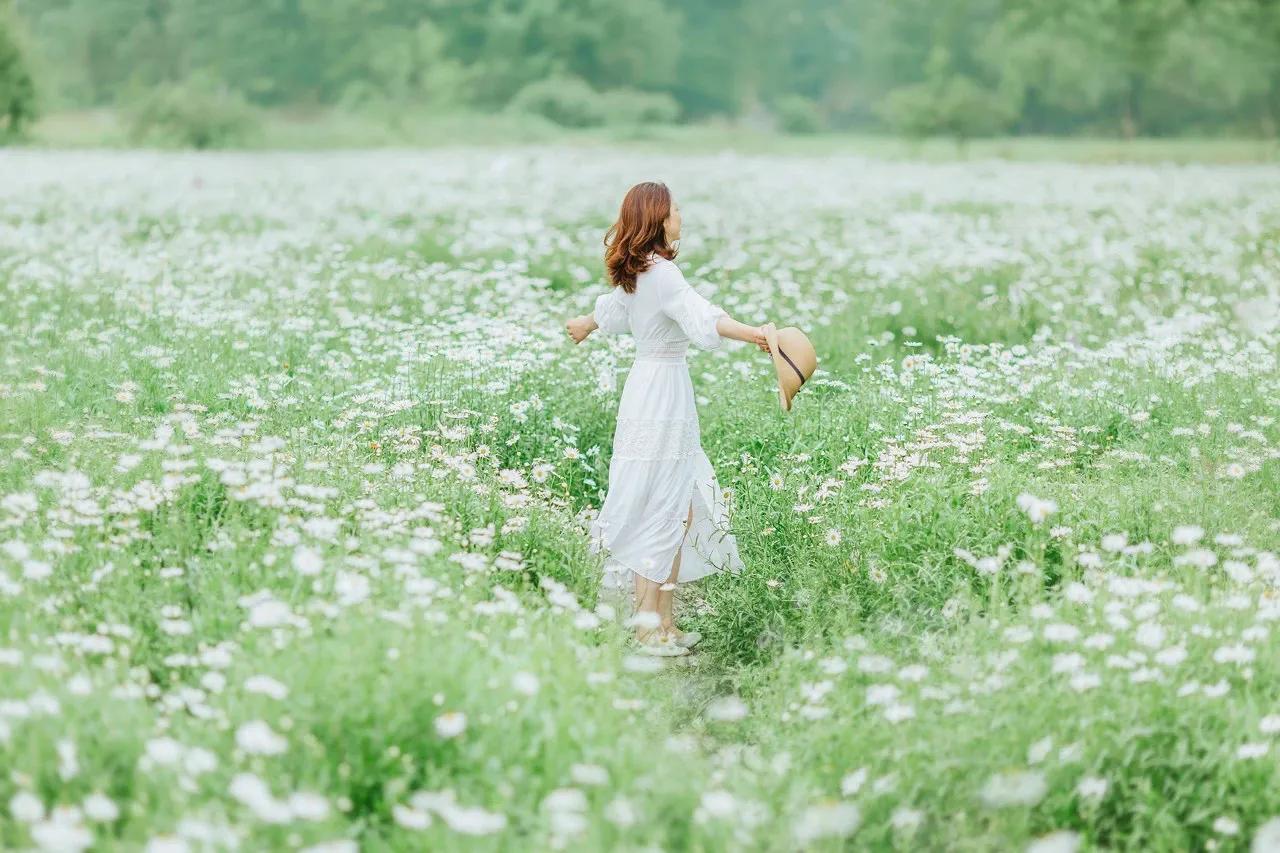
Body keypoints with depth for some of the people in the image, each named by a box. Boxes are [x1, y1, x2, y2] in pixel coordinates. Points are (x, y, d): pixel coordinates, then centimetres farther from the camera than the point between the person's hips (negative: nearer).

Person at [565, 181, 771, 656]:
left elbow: (612, 309, 33)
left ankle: (662, 620, 13)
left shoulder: (633, 273, 12)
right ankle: (651, 629, -1)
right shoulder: (661, 273, -17)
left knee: (682, 509, 11)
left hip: (646, 387, 10)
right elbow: (701, 316, -35)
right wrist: (751, 333, -50)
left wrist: (584, 326, 55)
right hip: (664, 393, -10)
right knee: (661, 513, -5)